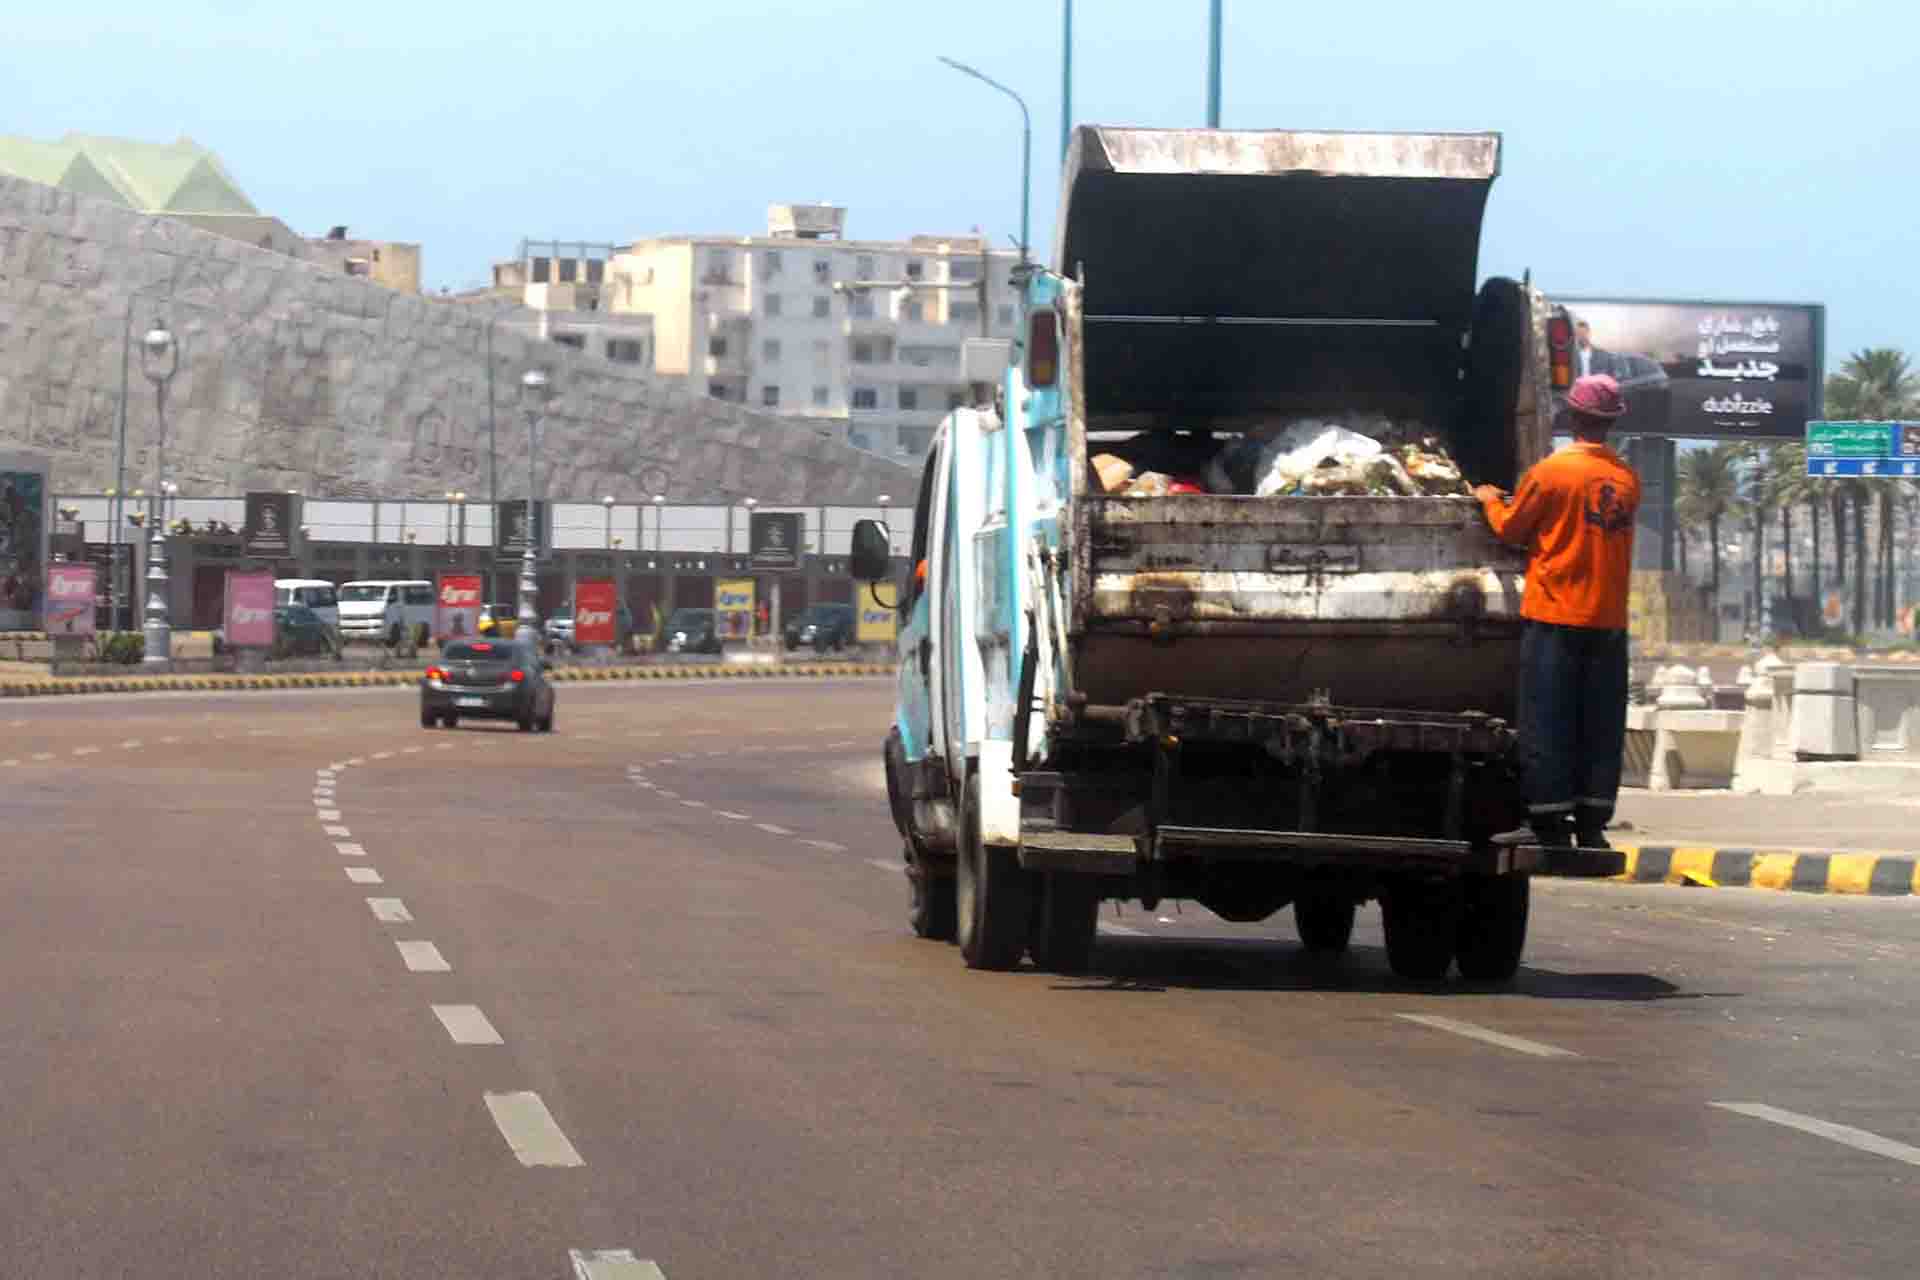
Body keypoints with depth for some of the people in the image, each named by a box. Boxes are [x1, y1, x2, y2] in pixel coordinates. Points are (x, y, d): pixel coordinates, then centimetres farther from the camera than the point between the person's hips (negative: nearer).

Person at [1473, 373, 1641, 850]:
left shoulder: (1551, 473, -11)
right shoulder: (1627, 480, 6)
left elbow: (1511, 528, 0)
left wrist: (1491, 501, 21)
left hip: (1556, 617, -5)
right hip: (1609, 619, 5)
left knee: (1547, 723, 0)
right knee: (1600, 725, 8)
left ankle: (1550, 824, -1)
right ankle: (1592, 824, 9)